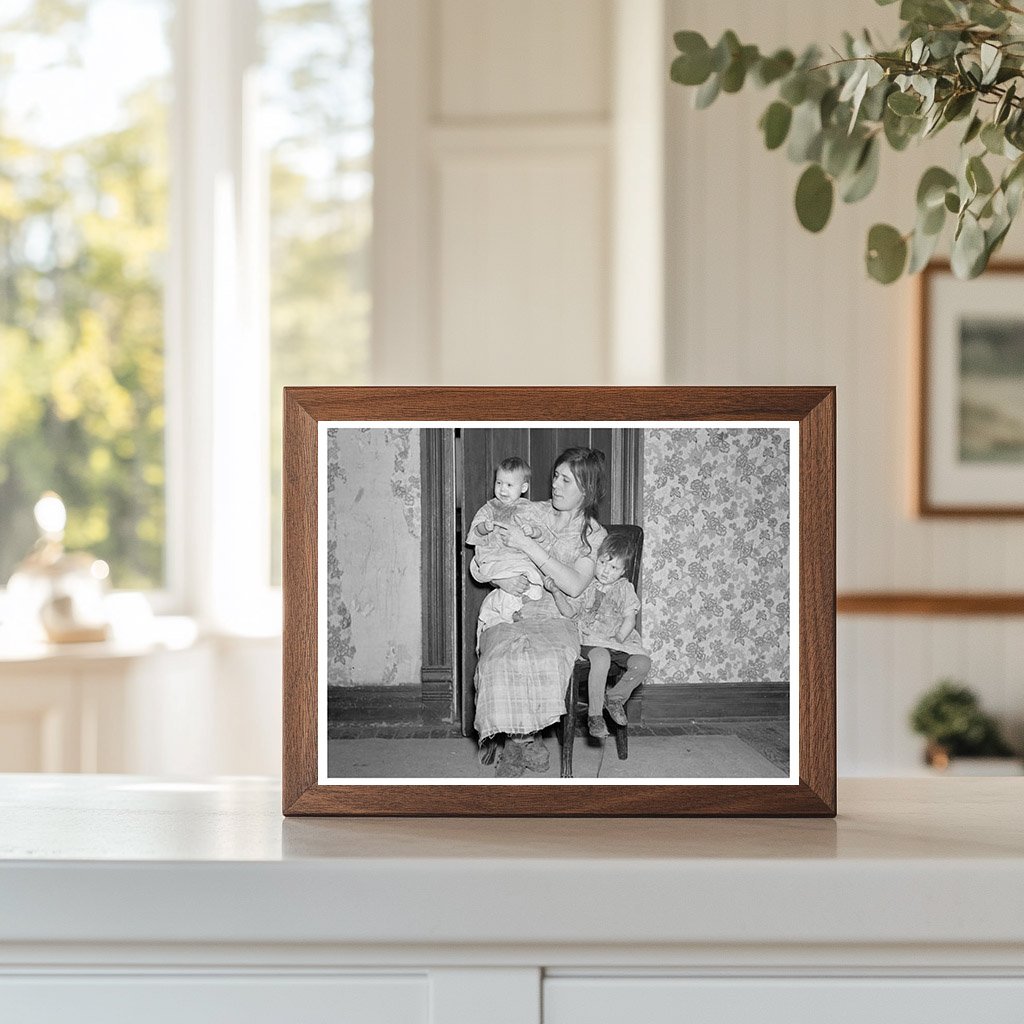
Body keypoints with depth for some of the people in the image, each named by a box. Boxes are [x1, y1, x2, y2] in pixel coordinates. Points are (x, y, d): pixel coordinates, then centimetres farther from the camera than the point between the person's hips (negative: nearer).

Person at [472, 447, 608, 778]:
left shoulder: (594, 535, 6)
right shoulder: (531, 513, 11)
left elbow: (574, 585, -13)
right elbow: (477, 564, 14)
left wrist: (527, 545, -16)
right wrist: (500, 578, -10)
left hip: (554, 616, -1)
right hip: (508, 611, 1)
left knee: (545, 659, -37)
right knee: (503, 659, -34)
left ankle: (516, 742, -17)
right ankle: (526, 740, -16)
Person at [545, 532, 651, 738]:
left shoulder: (625, 589, 10)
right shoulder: (586, 587, 6)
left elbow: (630, 618, 4)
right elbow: (569, 612, -2)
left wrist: (620, 637, -14)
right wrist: (556, 591, -17)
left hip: (621, 642, 3)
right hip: (591, 640, -3)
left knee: (643, 663, -22)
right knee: (601, 658, -37)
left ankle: (616, 697, 4)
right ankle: (594, 714, -30)